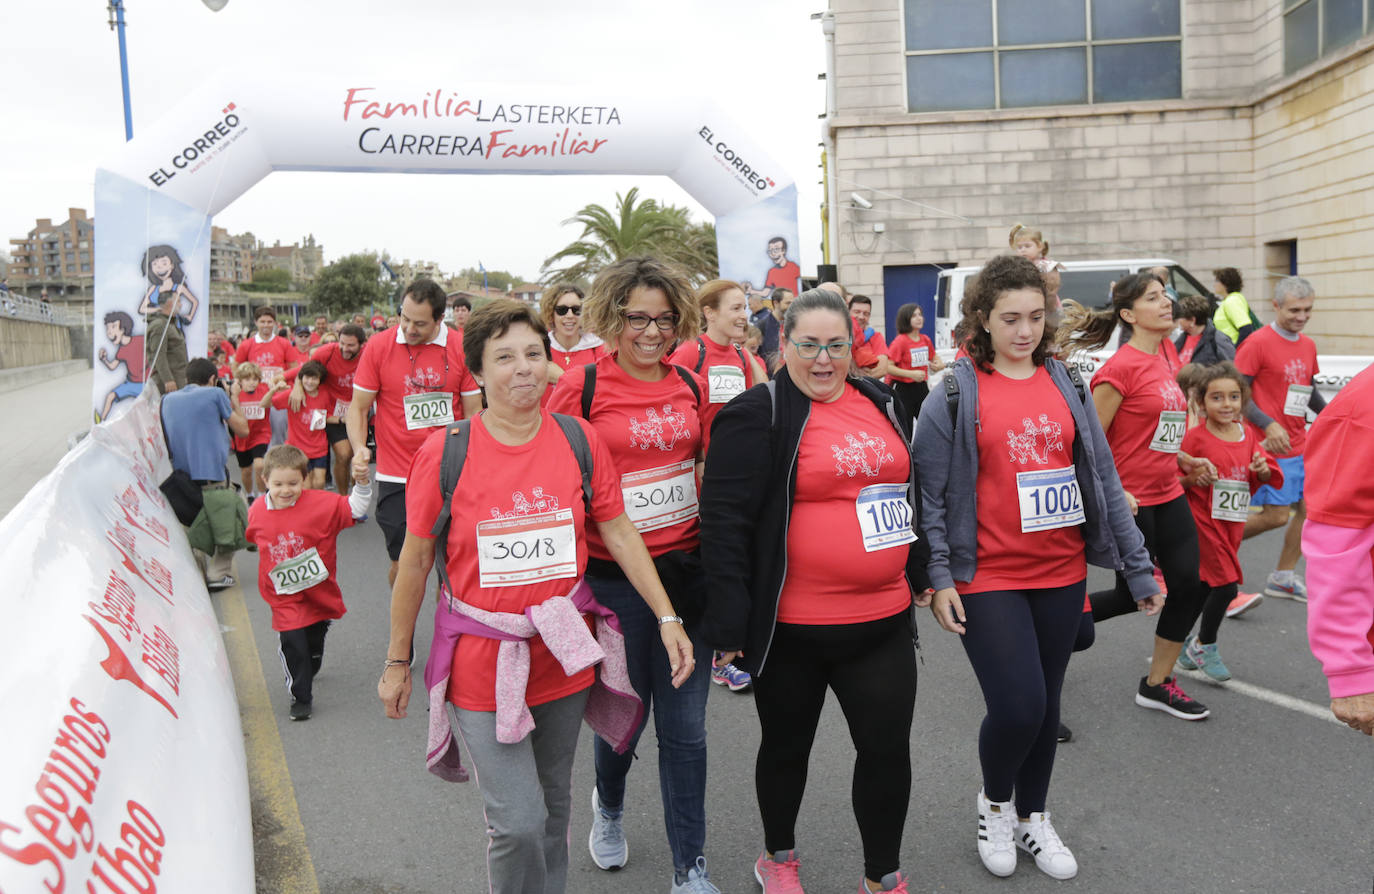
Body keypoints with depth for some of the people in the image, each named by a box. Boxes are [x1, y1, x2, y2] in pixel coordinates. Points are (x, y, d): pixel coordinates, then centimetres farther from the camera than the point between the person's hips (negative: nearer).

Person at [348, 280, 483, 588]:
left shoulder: (460, 349, -1)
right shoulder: (378, 346, -2)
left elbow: (473, 413, 5)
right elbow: (358, 407, 4)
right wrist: (359, 448, -14)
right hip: (396, 478, 0)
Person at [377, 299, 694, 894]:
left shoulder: (580, 441, -4)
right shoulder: (444, 453, -10)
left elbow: (620, 535, 3)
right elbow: (415, 562, -2)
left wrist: (668, 619, -2)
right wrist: (397, 662, 3)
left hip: (565, 655, 3)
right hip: (481, 664, -3)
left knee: (554, 808, 19)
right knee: (517, 823, -5)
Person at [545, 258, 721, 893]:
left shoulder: (690, 385, 4)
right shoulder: (581, 388, -10)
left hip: (686, 571, 3)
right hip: (613, 578, -3)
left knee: (685, 727, 8)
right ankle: (609, 806, 48)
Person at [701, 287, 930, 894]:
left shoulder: (881, 403, 9)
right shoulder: (757, 415, -10)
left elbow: (909, 491, 21)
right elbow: (723, 521, -14)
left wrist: (920, 575, 22)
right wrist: (730, 622, -16)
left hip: (883, 621, 5)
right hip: (792, 628, -4)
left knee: (889, 748, 8)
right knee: (787, 746, 15)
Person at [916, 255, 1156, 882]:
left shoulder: (1066, 386, 5)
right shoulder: (956, 394, -7)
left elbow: (1102, 478, 8)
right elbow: (931, 493, -6)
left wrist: (1137, 566, 7)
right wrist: (939, 577, -12)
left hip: (1063, 575, 4)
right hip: (989, 578, -4)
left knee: (1047, 705, 14)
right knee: (1017, 706, -8)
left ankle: (1032, 817, 37)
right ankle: (994, 803, 24)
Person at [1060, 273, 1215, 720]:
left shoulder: (1167, 354, 7)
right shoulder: (1121, 367, -18)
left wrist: (1185, 460, 14)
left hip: (1168, 495, 8)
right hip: (1128, 501, -8)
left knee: (1189, 587, 5)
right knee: (1134, 595, 3)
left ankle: (1157, 683, 20)